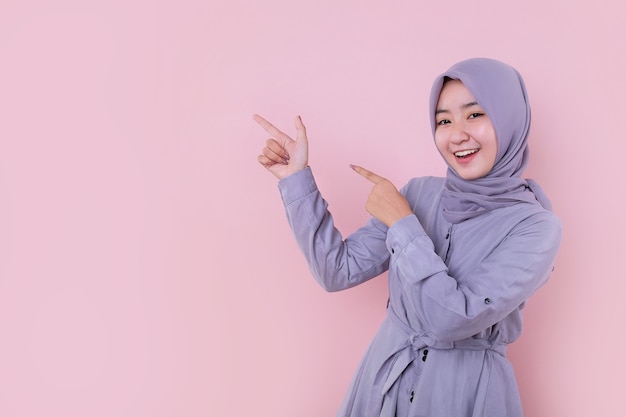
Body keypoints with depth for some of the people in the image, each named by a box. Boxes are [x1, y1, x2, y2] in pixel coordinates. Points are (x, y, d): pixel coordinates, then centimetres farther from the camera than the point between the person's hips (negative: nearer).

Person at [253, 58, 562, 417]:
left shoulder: (536, 226, -16)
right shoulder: (419, 193, -4)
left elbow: (454, 319, -25)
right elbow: (339, 271, -6)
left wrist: (402, 224, -21)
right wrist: (296, 177, -11)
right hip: (386, 377, 4)